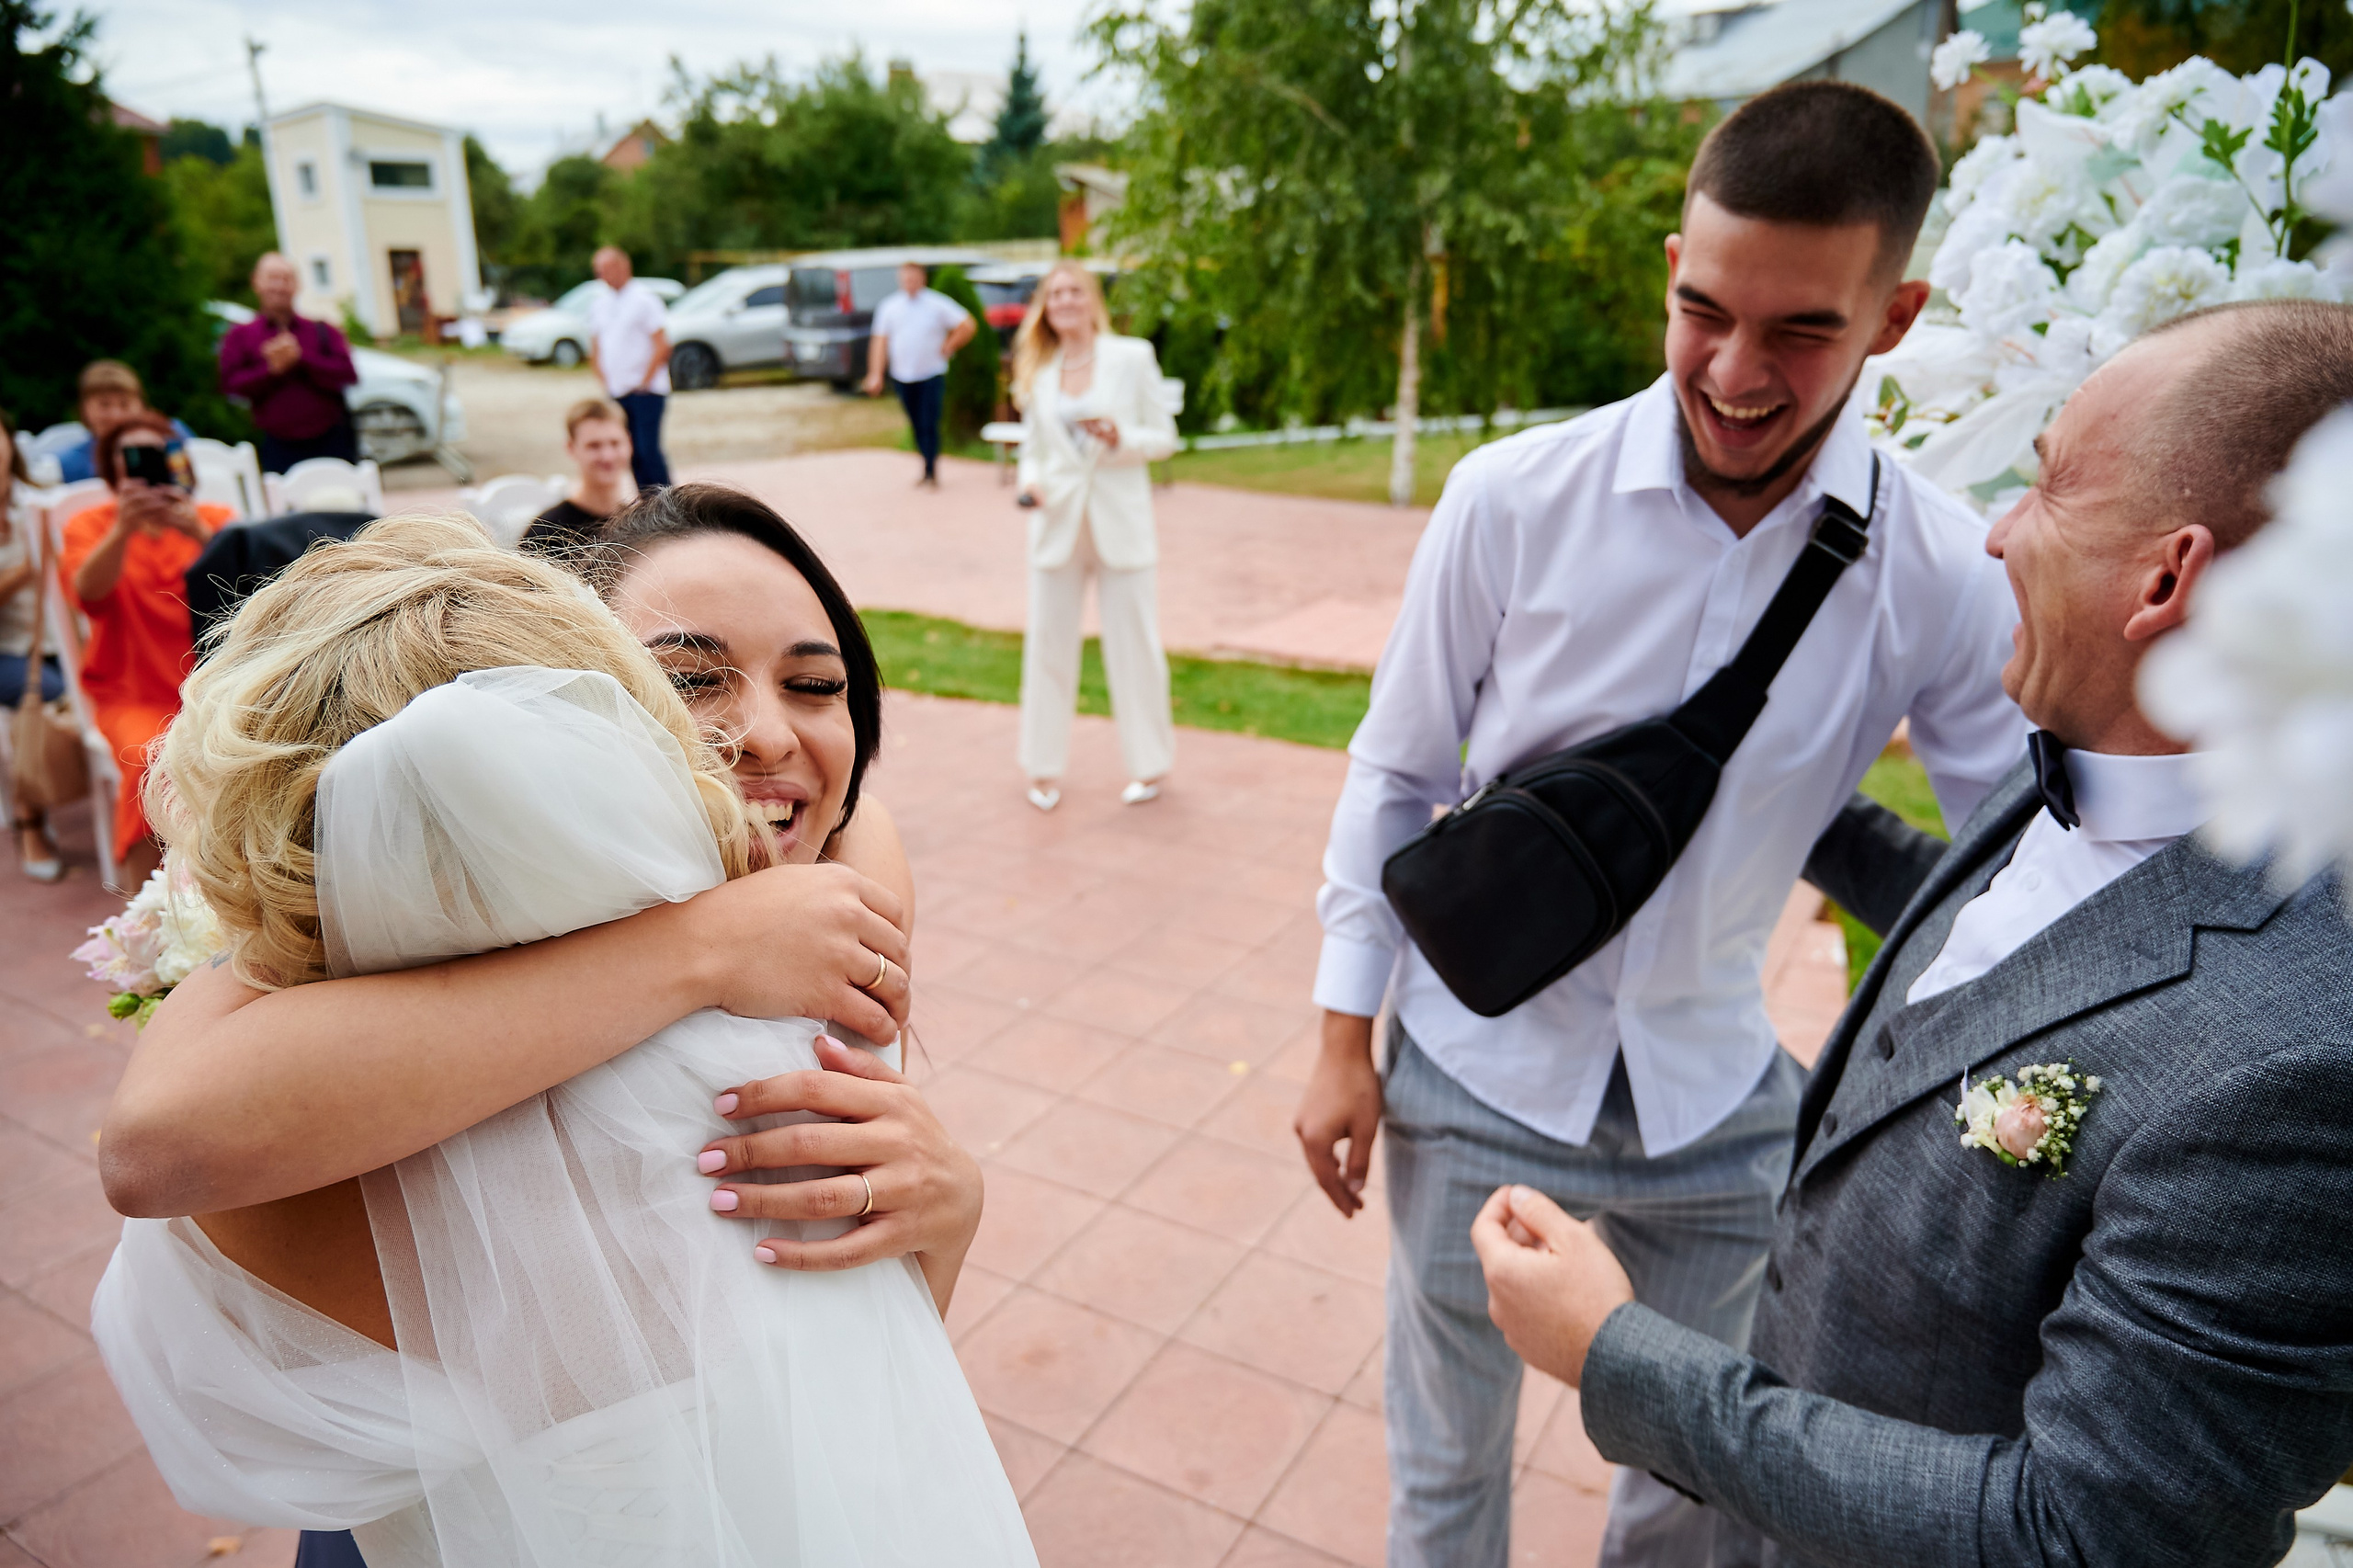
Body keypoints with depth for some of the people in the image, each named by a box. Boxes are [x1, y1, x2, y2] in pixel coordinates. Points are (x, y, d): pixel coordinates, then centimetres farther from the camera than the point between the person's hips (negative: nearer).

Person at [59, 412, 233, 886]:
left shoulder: (214, 519, 11)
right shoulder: (90, 524, 9)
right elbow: (88, 591, -13)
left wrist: (199, 532, -28)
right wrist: (123, 530, -30)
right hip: (134, 694, 0)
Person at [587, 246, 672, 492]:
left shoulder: (644, 299, -6)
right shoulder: (599, 304, 13)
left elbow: (662, 346, -10)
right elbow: (595, 351, 20)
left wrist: (644, 383, -10)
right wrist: (606, 382, 8)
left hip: (646, 391, -6)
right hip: (617, 393, 6)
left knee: (649, 451, -12)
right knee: (632, 455, 5)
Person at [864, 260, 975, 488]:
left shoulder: (938, 305, -4)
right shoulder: (889, 307, 4)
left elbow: (968, 326, -1)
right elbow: (880, 341, 3)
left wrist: (948, 347, -1)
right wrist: (875, 374, -4)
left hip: (932, 375, -3)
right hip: (903, 376, 3)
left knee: (929, 425, -9)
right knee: (917, 426, 9)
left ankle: (931, 471, -2)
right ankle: (929, 468, 21)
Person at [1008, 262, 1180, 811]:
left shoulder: (1132, 357, 0)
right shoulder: (1037, 372, 8)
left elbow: (1164, 437, 1)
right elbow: (1033, 446, 14)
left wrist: (1120, 438, -18)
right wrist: (1030, 481, -7)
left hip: (1119, 523, -2)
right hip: (1057, 523, 3)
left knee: (1134, 646, 4)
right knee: (1047, 644, 5)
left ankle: (1148, 764, 20)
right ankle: (1045, 767, 19)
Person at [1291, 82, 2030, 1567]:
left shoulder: (1953, 577, -13)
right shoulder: (1514, 500, -16)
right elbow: (1396, 776, -7)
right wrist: (1345, 1040, -3)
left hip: (1721, 1102, 2)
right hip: (1476, 1071, -1)